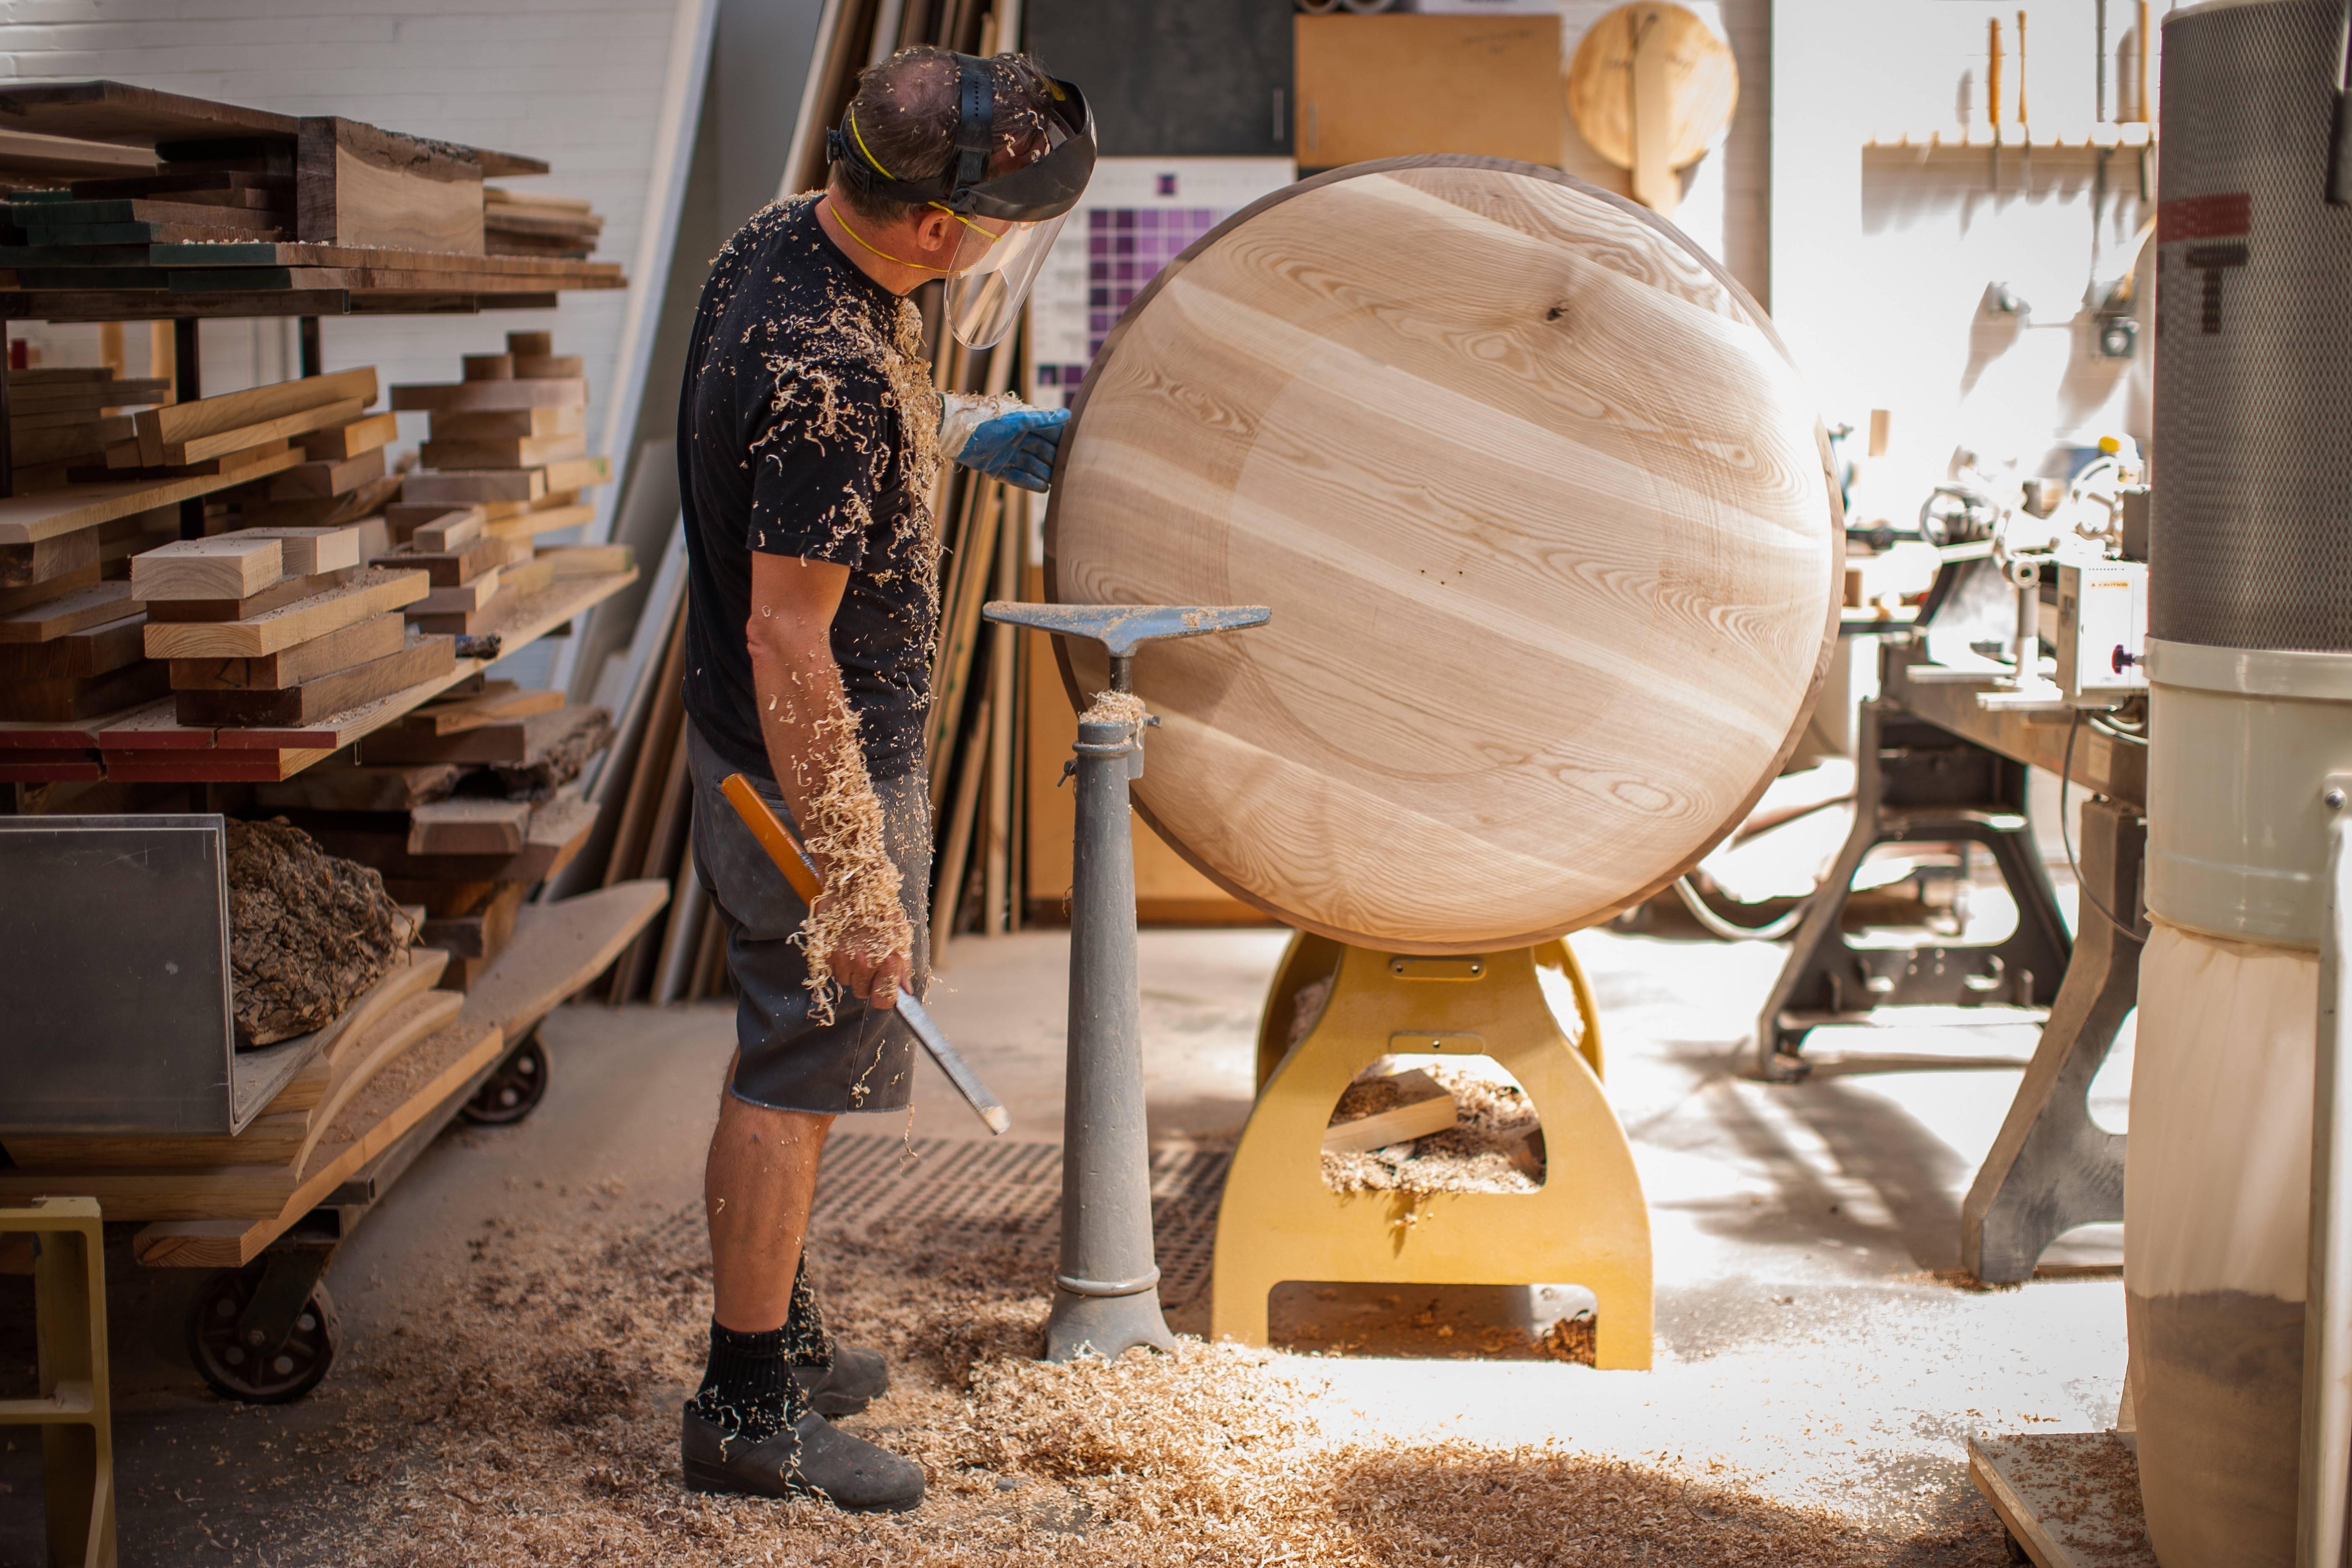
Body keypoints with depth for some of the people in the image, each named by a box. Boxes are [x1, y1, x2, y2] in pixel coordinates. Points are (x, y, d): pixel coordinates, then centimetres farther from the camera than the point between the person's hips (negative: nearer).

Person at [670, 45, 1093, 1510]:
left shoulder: (787, 237, -1)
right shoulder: (829, 385, -31)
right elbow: (787, 640, -30)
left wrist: (966, 430, 22)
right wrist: (857, 879, -26)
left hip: (757, 748, 10)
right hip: (815, 777, -10)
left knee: (787, 1050, 21)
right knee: (800, 1074, 2)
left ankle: (779, 1340, 37)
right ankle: (748, 1414, 16)